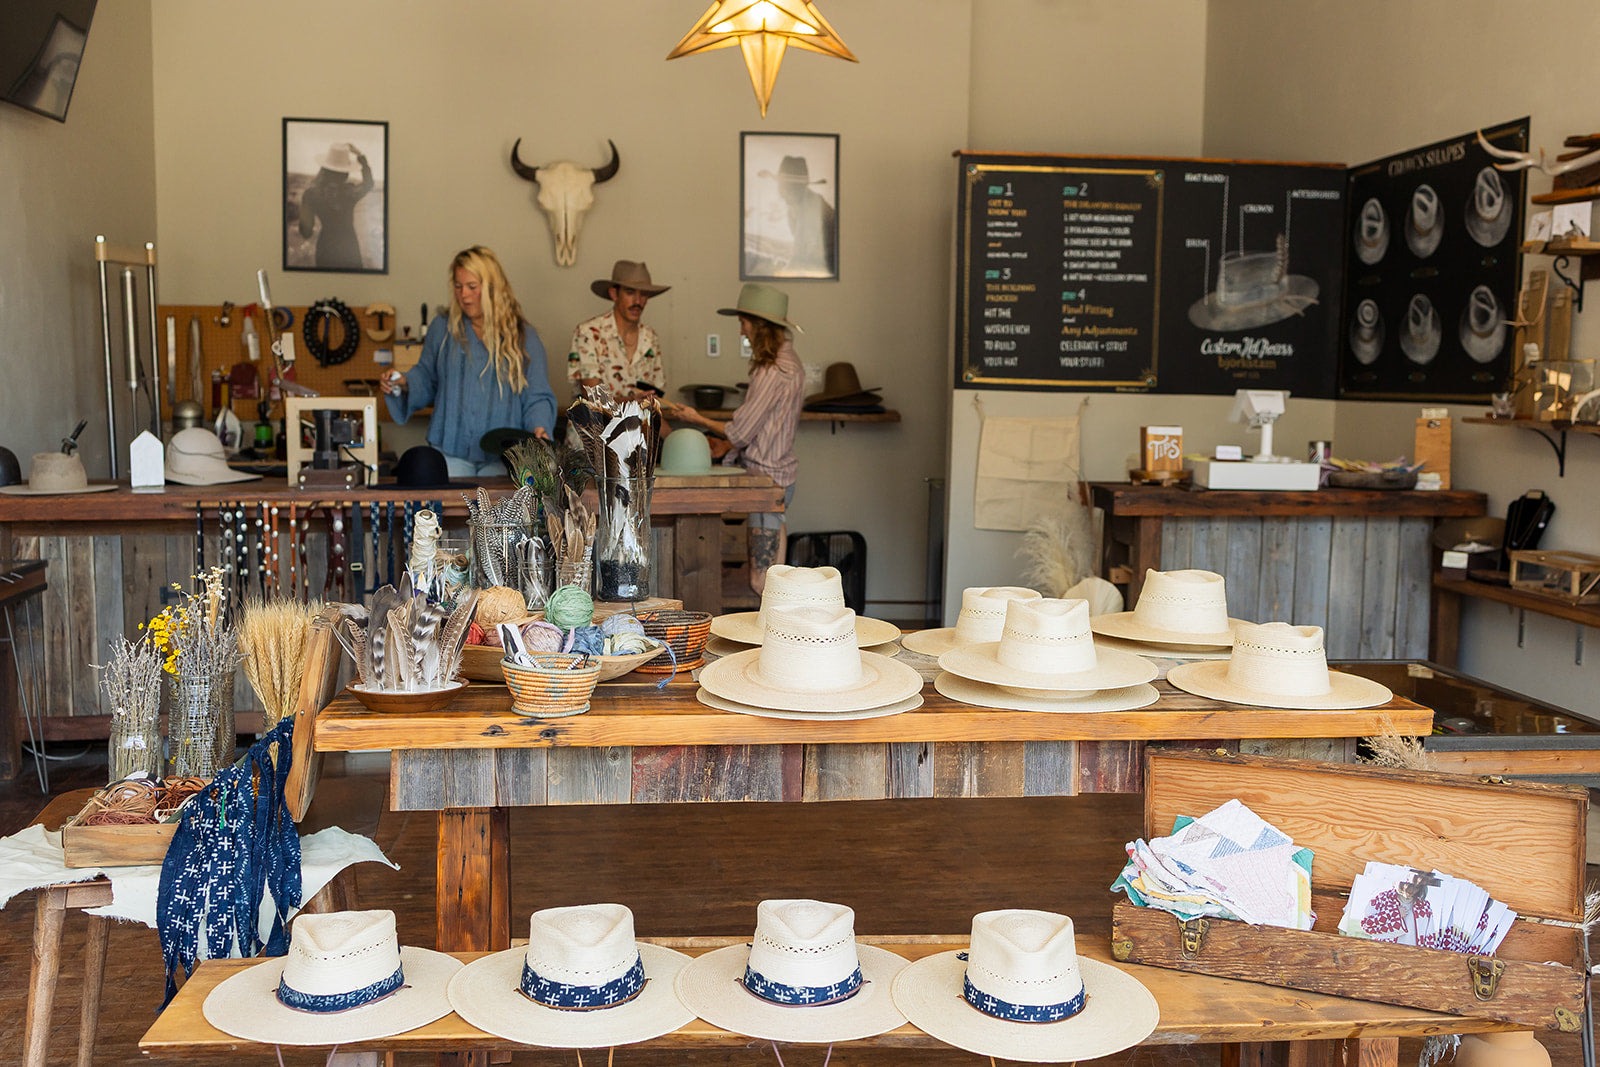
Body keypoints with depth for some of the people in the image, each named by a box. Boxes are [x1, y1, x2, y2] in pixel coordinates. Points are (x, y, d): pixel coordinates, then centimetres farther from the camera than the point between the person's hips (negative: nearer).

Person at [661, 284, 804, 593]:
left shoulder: (774, 372, -19)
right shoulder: (788, 363, 13)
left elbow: (741, 431, -14)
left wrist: (696, 419, 0)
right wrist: (725, 448, 14)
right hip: (778, 473, 10)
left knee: (762, 583, -8)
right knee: (771, 583, 12)